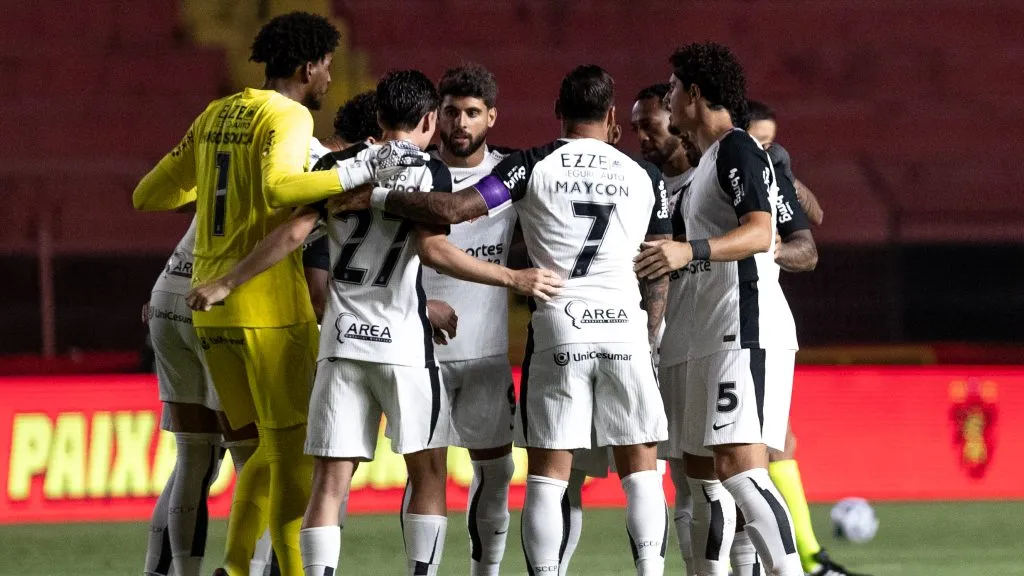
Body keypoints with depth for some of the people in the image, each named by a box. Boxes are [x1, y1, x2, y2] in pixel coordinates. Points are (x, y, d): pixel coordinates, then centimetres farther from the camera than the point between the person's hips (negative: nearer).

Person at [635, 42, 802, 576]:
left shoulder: (738, 149, -9)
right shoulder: (709, 160, 22)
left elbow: (759, 232, -23)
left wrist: (691, 251, -37)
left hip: (748, 328, -11)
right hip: (713, 333, 11)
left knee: (737, 466, -21)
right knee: (701, 469, 13)